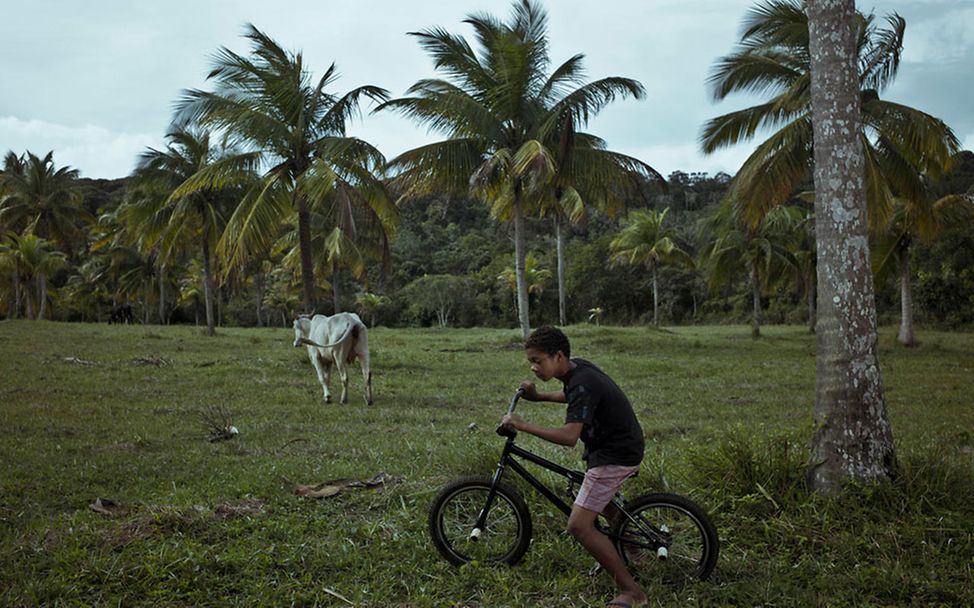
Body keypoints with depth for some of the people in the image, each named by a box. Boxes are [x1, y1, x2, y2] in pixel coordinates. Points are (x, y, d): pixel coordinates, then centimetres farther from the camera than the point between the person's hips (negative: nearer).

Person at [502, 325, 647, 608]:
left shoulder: (582, 384, -26)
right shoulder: (577, 368, 2)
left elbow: (569, 436, -37)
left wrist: (524, 426, -35)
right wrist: (538, 397, 13)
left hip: (617, 455, -11)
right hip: (621, 444, 11)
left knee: (579, 526, -13)